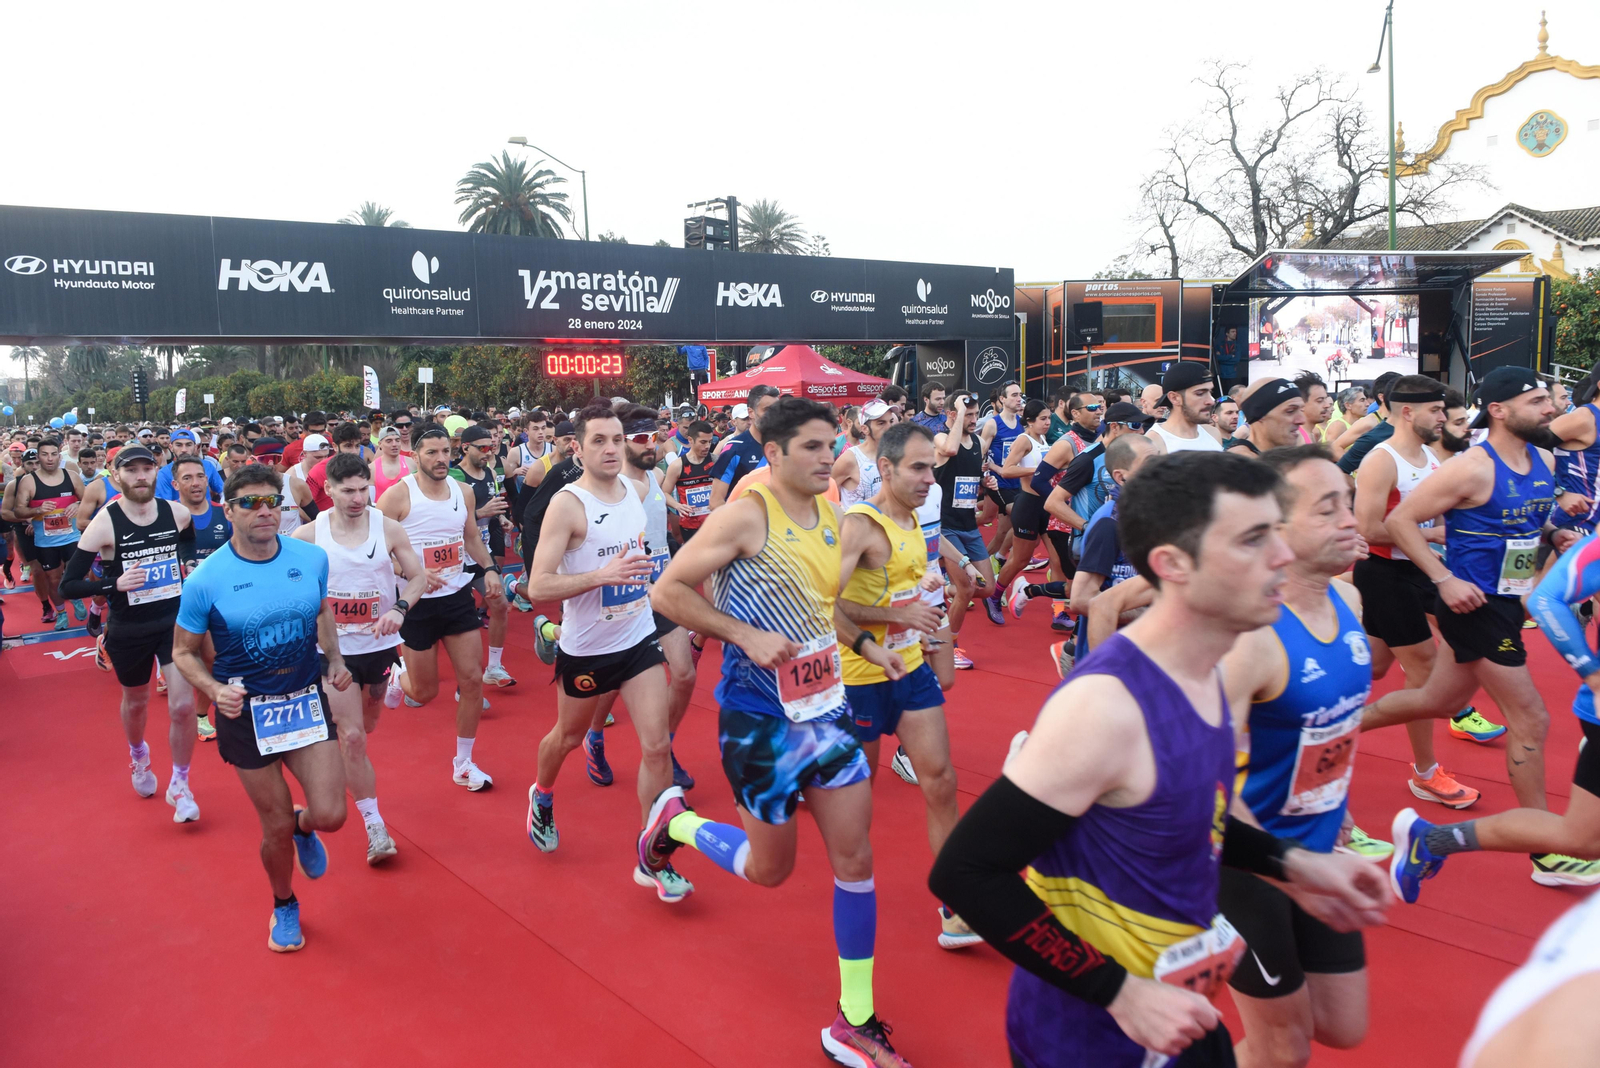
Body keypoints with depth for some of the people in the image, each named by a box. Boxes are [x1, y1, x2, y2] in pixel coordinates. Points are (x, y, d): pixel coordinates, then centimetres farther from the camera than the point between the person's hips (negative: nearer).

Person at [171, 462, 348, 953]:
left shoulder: (312, 558, -6)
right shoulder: (206, 580, -14)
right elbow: (183, 652, -2)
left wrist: (336, 659, 0)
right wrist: (214, 690, -20)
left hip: (307, 698, 2)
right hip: (246, 711, -2)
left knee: (331, 815, -6)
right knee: (276, 827, 8)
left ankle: (304, 826, 34)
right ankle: (284, 906, 38)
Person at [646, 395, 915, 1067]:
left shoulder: (832, 518, 6)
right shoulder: (747, 515, -16)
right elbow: (668, 591, -15)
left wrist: (864, 644, 8)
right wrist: (747, 634, -22)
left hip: (826, 705, 7)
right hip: (759, 715, -6)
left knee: (855, 860, 6)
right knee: (770, 867, 8)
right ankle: (676, 819, 38)